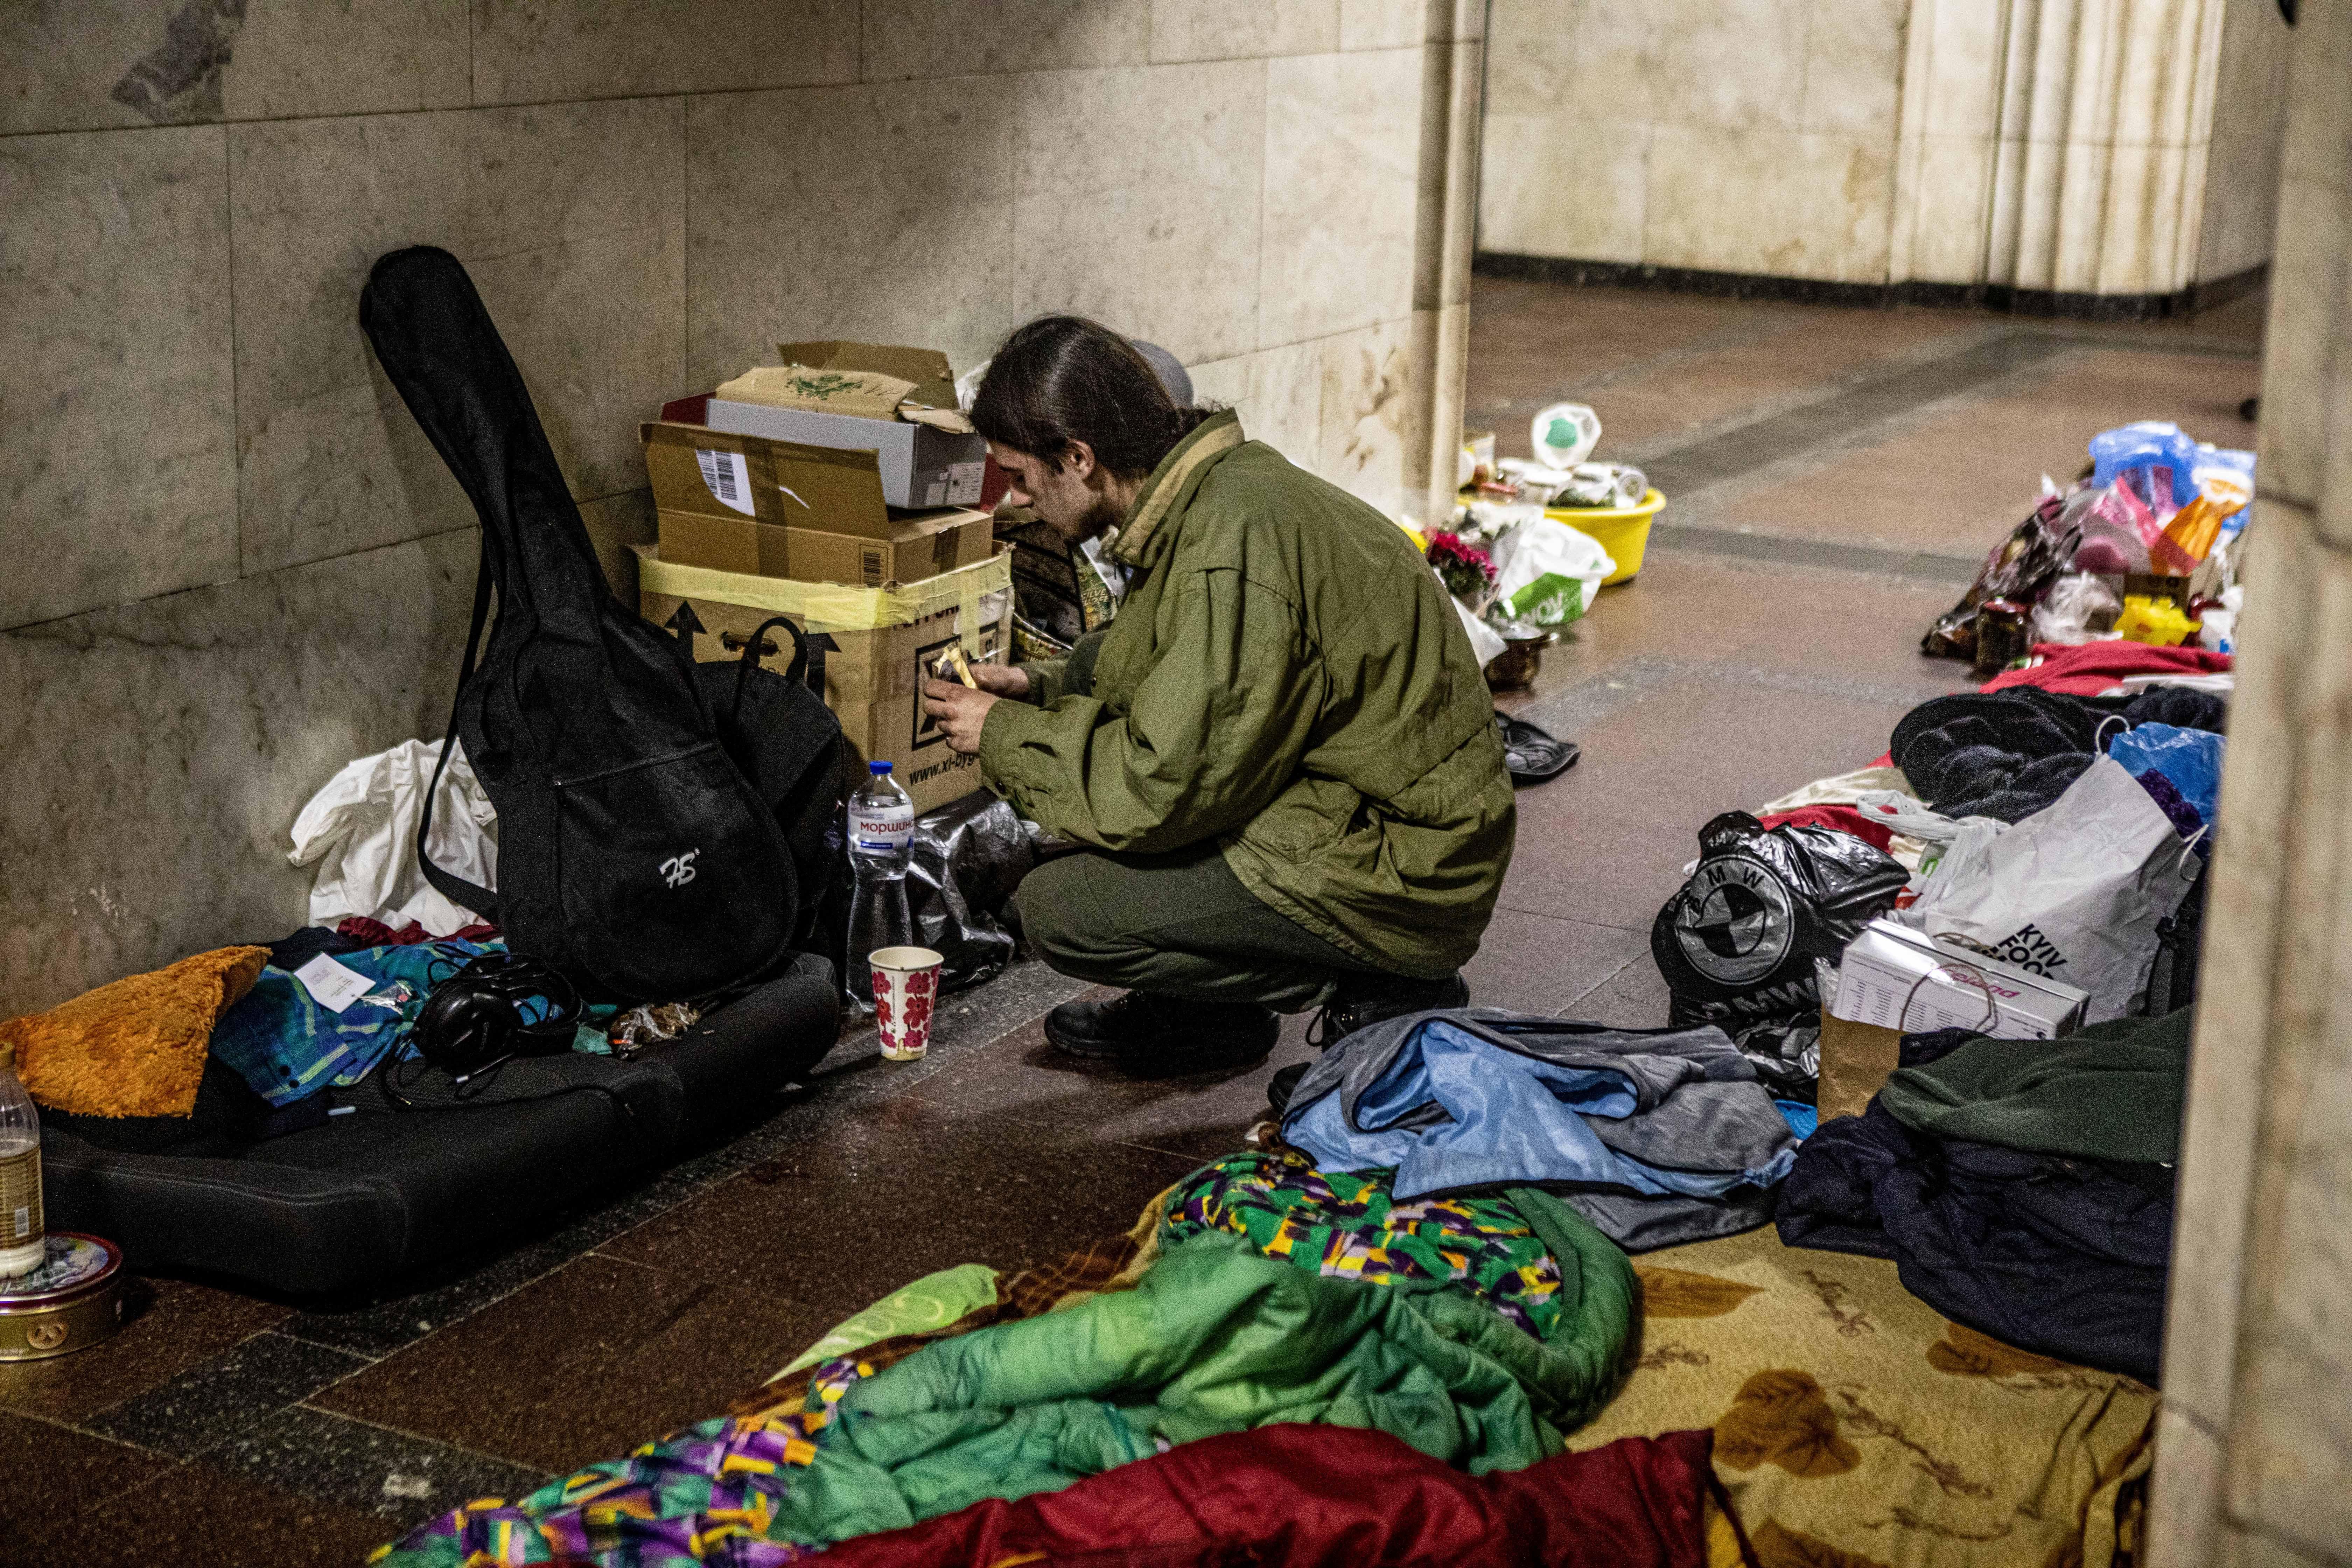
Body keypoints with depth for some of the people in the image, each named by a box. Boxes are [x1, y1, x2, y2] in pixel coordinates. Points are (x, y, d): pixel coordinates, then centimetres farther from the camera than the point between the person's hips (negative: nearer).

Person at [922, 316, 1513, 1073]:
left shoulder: (1230, 561, -27)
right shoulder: (1223, 480, 5)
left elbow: (1163, 789, -24)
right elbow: (1183, 685, 22)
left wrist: (1006, 740, -9)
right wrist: (1043, 689, 9)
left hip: (1401, 886, -10)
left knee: (1057, 910, -14)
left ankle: (1386, 998, -1)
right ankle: (1195, 1009, 21)